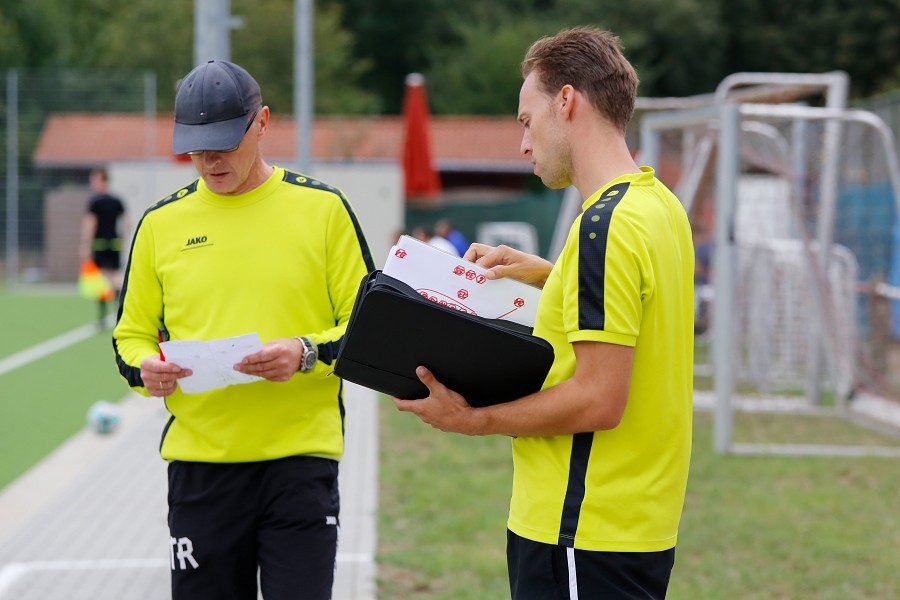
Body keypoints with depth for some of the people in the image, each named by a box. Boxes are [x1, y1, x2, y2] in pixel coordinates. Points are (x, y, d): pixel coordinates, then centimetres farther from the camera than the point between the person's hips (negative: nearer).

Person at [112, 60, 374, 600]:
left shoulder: (322, 208, 2)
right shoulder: (161, 222, 8)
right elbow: (132, 333, 15)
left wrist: (306, 353, -16)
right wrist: (145, 368, -7)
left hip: (301, 459, -2)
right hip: (199, 464, 2)